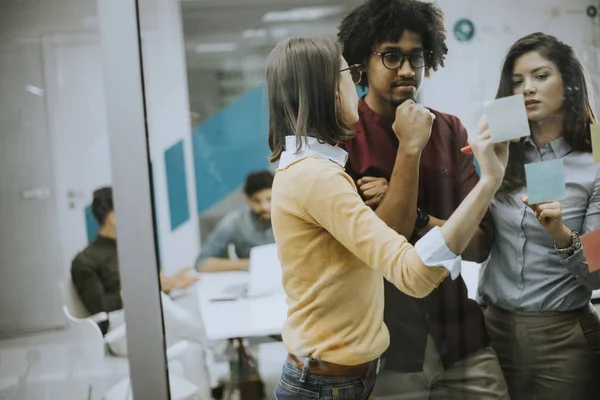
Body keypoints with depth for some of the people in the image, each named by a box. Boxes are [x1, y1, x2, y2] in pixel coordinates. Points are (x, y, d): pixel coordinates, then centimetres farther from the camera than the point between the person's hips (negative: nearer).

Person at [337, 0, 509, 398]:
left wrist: (414, 219, -17)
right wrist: (410, 147, -19)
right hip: (385, 349, -3)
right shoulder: (340, 138, -10)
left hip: (460, 338, 4)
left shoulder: (450, 131, 3)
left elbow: (480, 243, -1)